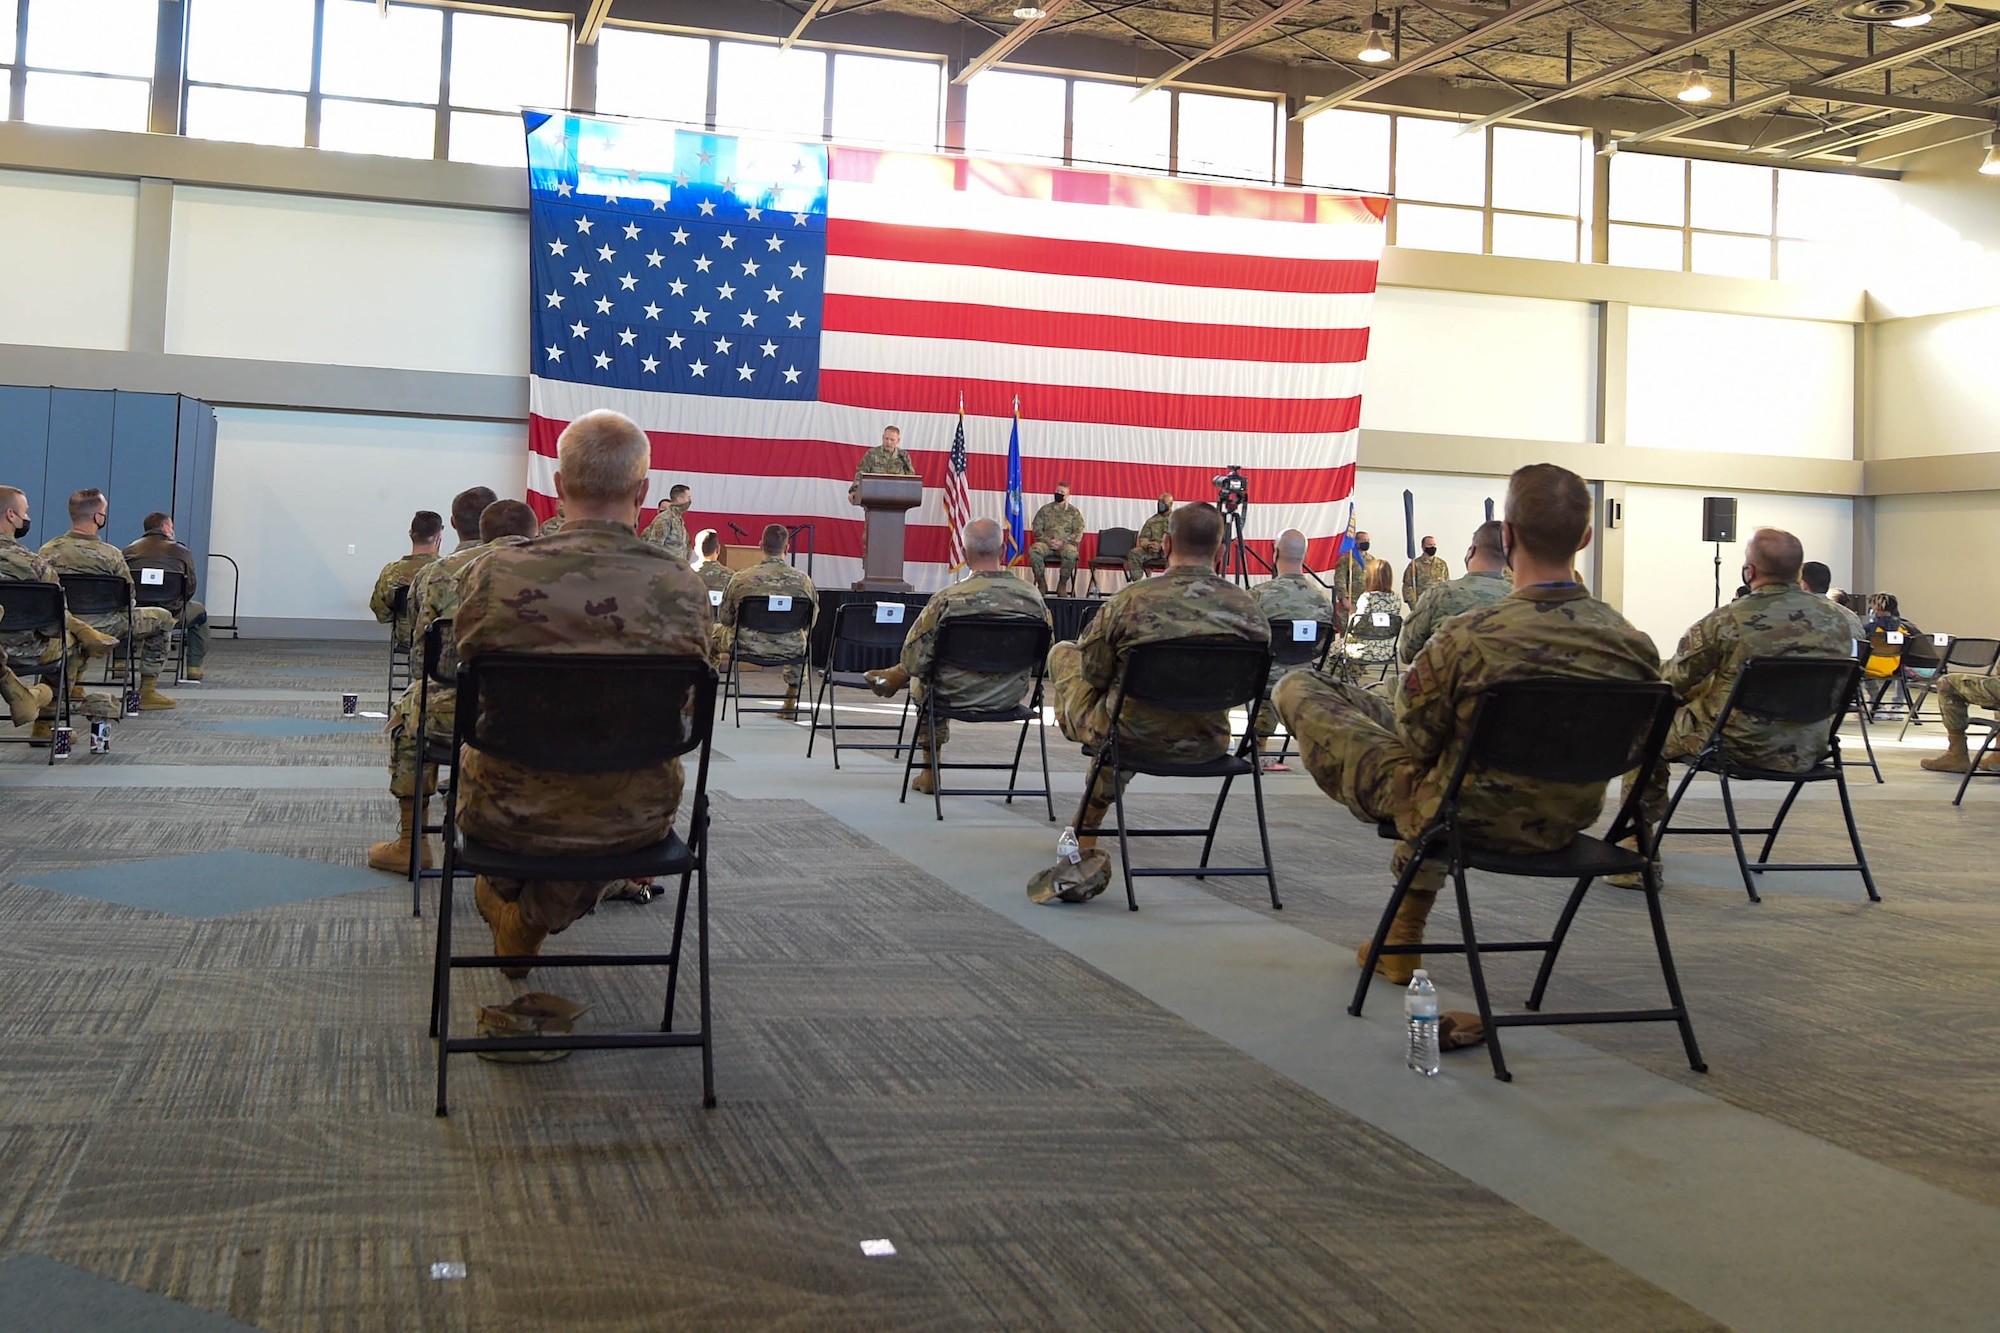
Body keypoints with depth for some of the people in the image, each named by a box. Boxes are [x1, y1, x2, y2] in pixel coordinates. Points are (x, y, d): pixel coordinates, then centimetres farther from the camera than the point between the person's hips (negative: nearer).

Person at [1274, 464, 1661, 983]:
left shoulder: (1467, 638, -28)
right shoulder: (1636, 646, -14)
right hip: (1563, 825, 5)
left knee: (1297, 688, 9)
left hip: (1468, 820, -5)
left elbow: (1416, 739, -14)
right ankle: (1404, 939, 43)